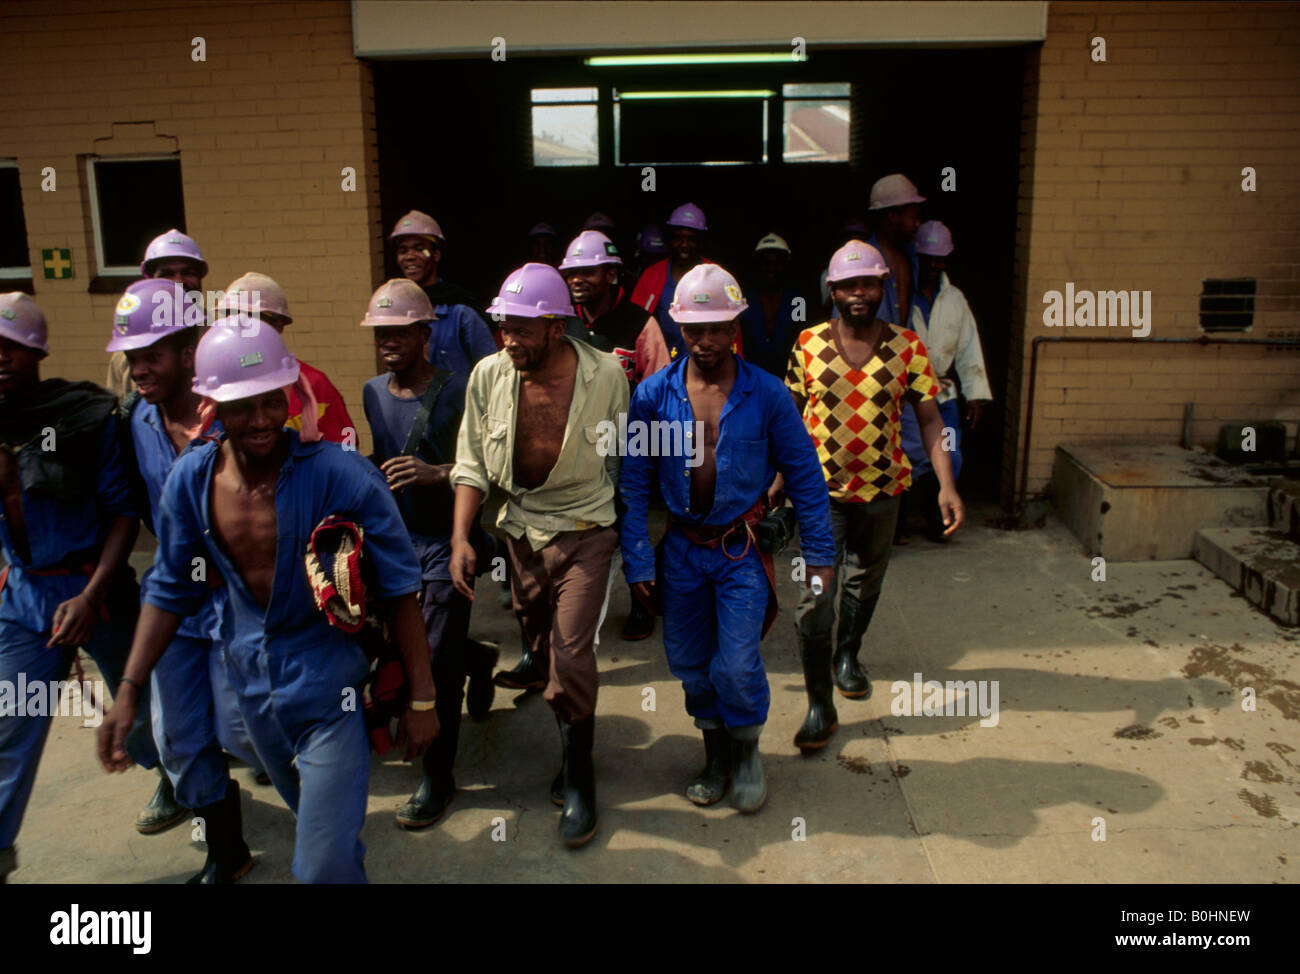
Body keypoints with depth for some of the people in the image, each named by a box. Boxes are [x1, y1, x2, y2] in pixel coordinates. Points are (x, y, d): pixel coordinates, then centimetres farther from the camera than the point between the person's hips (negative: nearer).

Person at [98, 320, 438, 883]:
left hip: (328, 681, -5)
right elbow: (171, 589, 4)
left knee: (324, 865, -5)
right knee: (309, 811, 29)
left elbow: (399, 588, -17)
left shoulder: (340, 475, -24)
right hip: (250, 677, 5)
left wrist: (421, 699, -15)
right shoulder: (190, 479, -8)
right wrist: (128, 689, -2)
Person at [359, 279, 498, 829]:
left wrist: (436, 473, -26)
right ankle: (478, 659, 48)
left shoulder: (457, 392, -12)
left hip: (446, 541, -6)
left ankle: (437, 778, 15)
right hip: (395, 538, 6)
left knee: (435, 665, -3)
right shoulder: (372, 393, 6)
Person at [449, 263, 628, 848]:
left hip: (584, 530, -3)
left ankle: (579, 779, 11)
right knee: (542, 651, 15)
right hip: (521, 530, 4)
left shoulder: (605, 375, -14)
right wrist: (461, 536, -13)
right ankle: (573, 748, 38)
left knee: (571, 656, -9)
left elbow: (619, 459, 0)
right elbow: (473, 463, -3)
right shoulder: (488, 376, -8)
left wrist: (620, 530, 7)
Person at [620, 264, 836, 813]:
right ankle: (715, 752, 36)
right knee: (690, 664, 11)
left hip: (743, 548, -2)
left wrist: (819, 556, -1)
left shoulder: (767, 395, -8)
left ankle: (748, 749, 21)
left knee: (736, 667, -9)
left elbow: (804, 475, -1)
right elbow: (634, 483, -2)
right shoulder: (654, 394, -6)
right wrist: (637, 560, -5)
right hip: (682, 550, 2)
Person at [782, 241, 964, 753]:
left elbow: (929, 418, -6)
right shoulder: (809, 343, -4)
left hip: (881, 486, 2)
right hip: (821, 487, -1)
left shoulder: (907, 346, -4)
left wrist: (947, 484, -16)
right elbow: (792, 417, 4)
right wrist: (777, 480, 2)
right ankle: (820, 706, 1)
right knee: (815, 598, -9)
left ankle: (847, 655, 48)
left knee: (864, 582, 20)